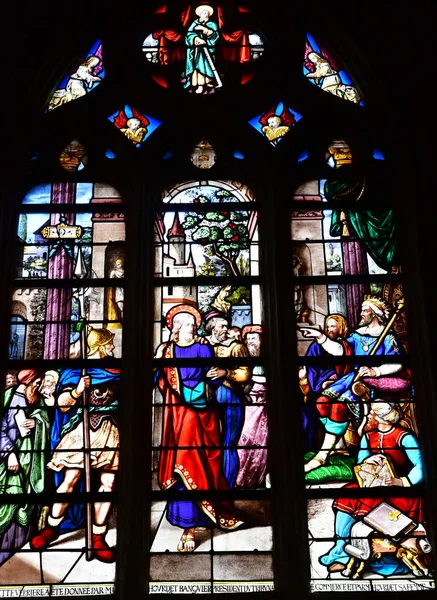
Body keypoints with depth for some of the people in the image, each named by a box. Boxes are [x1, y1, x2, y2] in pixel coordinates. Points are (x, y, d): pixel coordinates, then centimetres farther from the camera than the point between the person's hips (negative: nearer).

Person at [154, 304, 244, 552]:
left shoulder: (204, 348, 7)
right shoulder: (166, 350, 5)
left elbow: (213, 381, 8)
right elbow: (160, 383, -1)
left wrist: (218, 375, -13)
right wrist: (159, 364, -16)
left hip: (204, 412, 2)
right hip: (181, 413, -1)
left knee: (210, 463, 7)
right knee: (185, 464, -6)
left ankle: (218, 512, 25)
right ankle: (188, 526, 0)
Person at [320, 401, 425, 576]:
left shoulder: (404, 437, -10)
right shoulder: (368, 436, 9)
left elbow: (420, 467, -20)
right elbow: (359, 464, 2)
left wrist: (401, 482, -35)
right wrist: (367, 460, -21)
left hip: (400, 490, -6)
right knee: (346, 496, -20)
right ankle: (341, 551, -14)